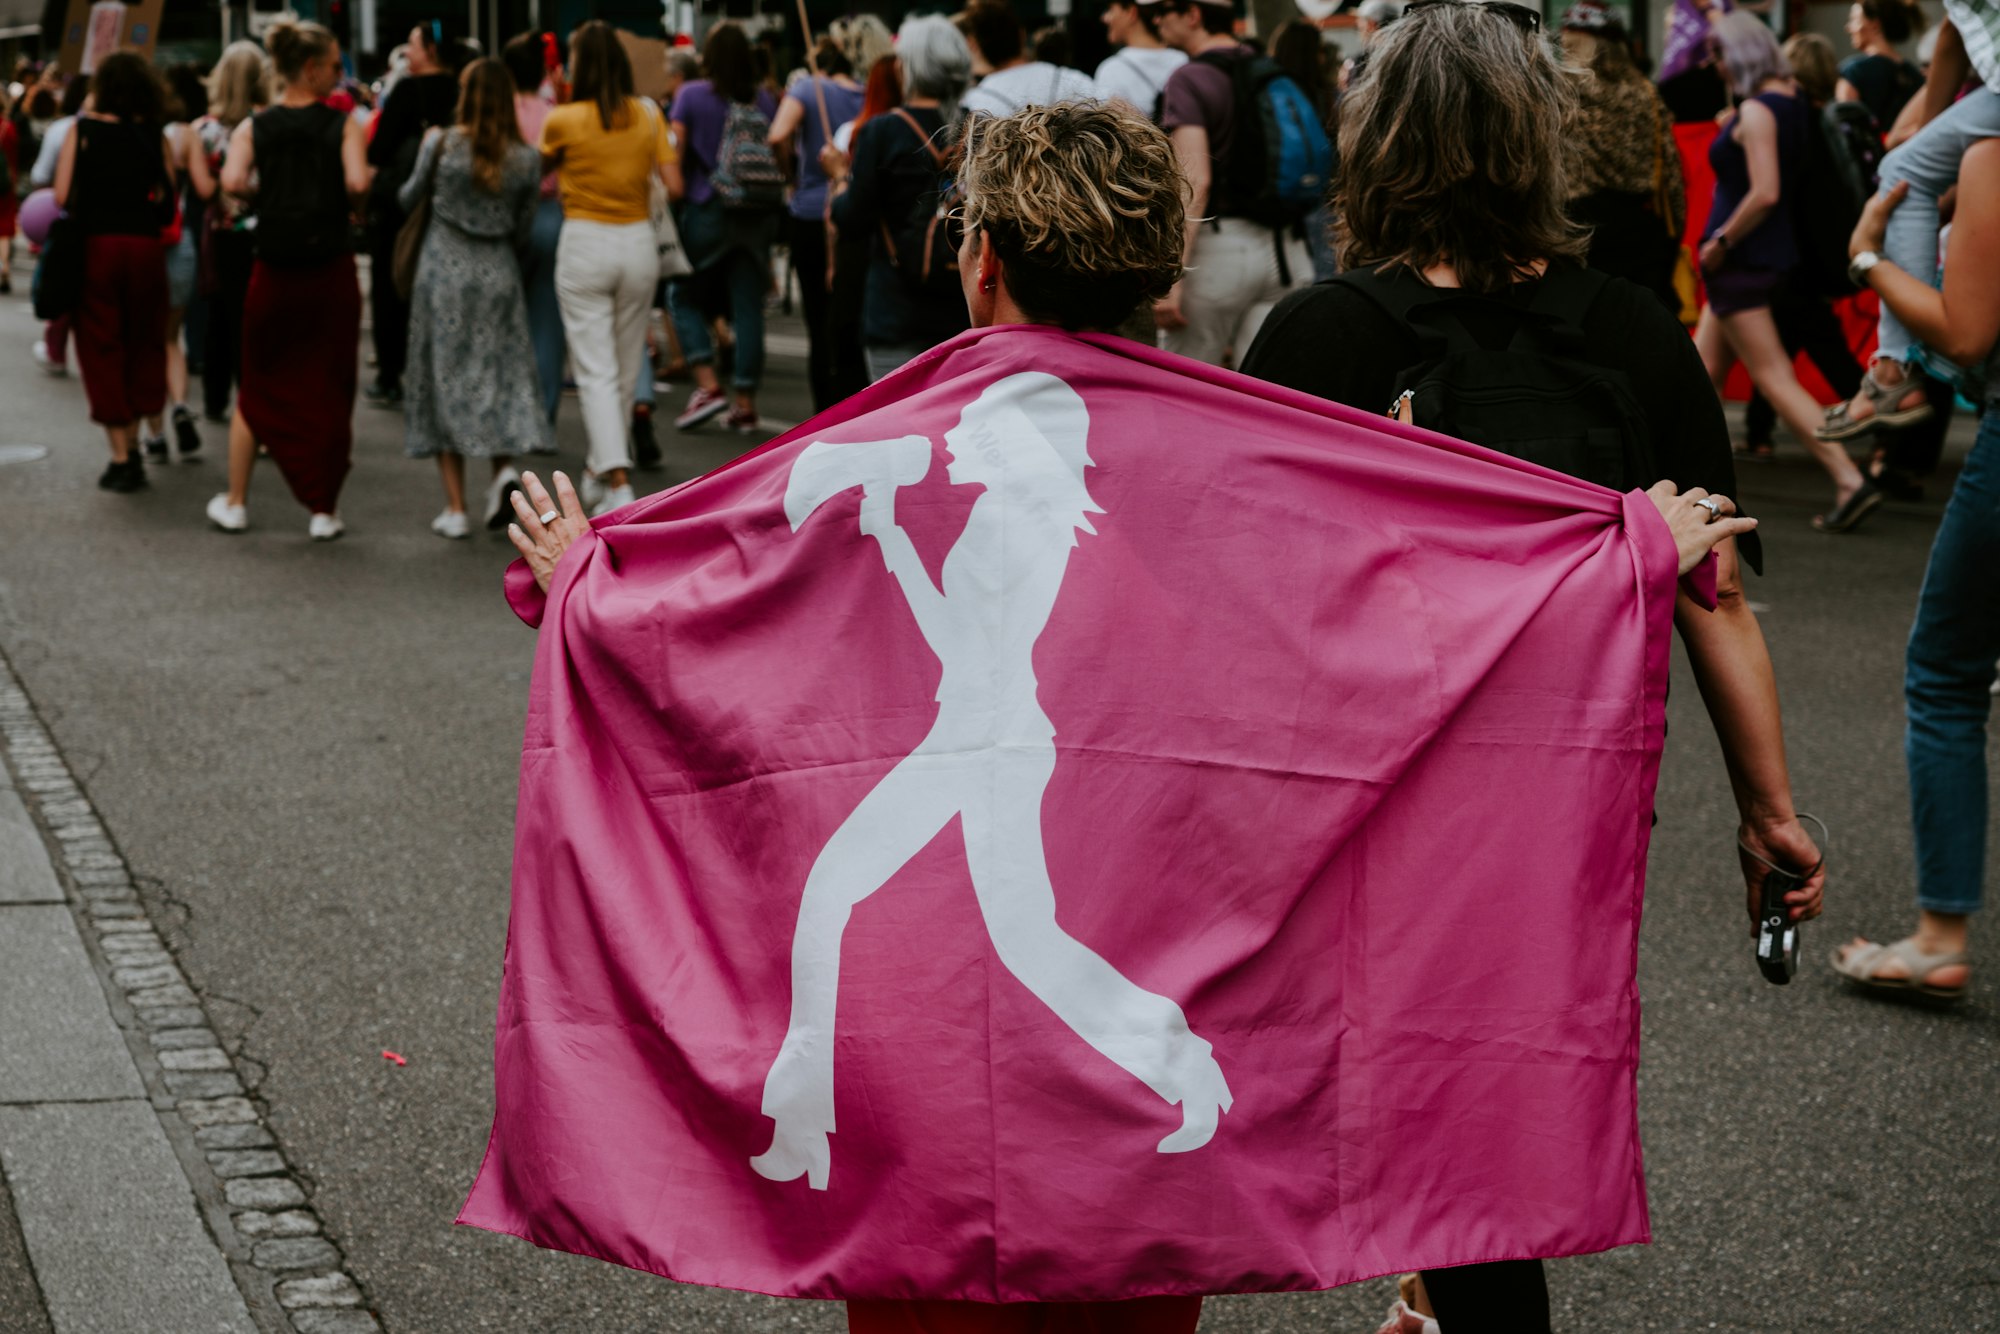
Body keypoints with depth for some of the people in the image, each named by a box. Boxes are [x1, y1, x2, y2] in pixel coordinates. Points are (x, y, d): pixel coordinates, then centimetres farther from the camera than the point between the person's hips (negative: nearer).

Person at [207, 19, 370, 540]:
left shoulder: (254, 127, 2)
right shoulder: (344, 125, -4)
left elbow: (232, 181, -14)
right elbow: (357, 183, -20)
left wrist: (267, 189, 5)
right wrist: (345, 201, 2)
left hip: (274, 273, 2)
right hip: (331, 270, -2)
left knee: (257, 388, 15)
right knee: (330, 390, 7)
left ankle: (235, 502, 21)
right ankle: (324, 511, 8)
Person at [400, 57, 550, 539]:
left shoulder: (441, 144, -7)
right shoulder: (526, 159, -3)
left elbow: (407, 201, 8)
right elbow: (524, 232, 4)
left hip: (444, 270, -1)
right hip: (499, 274, 1)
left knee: (445, 379, 5)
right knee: (500, 373, 14)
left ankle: (455, 507, 2)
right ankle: (505, 468, -13)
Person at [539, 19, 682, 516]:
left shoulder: (563, 121, -8)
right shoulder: (648, 115, -1)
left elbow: (544, 164, 11)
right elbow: (674, 185, -2)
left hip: (584, 245, -3)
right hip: (638, 243, 3)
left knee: (596, 371, -4)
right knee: (626, 369, 16)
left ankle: (617, 483, -18)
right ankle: (602, 470, 29)